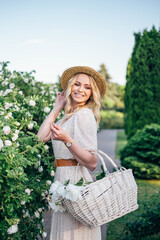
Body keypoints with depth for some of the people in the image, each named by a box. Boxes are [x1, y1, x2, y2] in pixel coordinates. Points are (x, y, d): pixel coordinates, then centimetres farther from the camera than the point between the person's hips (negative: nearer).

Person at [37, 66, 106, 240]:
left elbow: (92, 163, -20)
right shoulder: (69, 116, 14)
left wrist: (66, 139, -32)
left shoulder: (84, 115, -13)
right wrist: (56, 108, 9)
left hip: (75, 181, -9)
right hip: (63, 179, 9)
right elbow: (41, 137, 4)